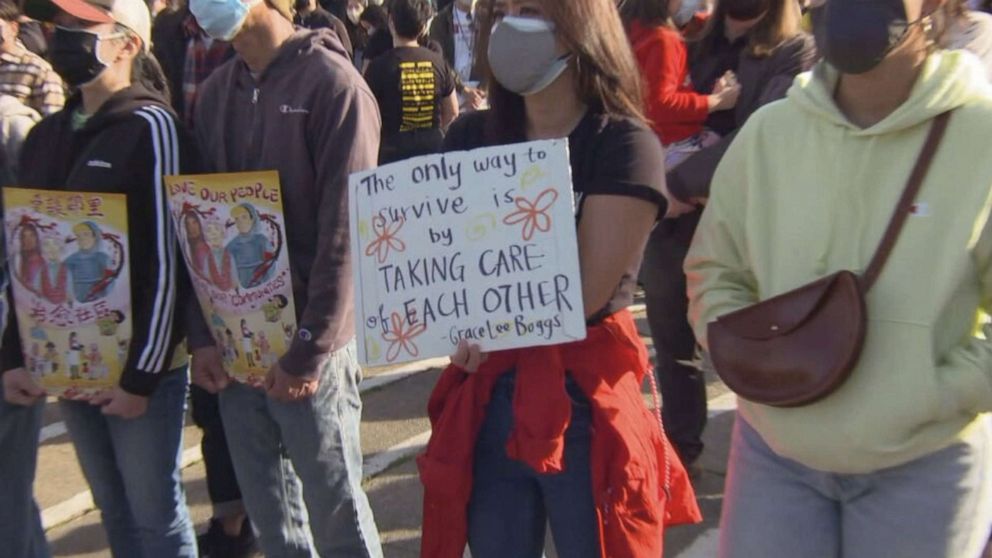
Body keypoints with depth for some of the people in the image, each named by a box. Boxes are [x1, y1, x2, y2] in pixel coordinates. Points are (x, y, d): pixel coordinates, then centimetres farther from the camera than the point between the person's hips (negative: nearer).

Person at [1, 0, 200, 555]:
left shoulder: (150, 129, -10)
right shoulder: (47, 136, 10)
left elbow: (167, 263, -14)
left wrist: (142, 374, -16)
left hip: (138, 366, -6)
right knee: (114, 511, 15)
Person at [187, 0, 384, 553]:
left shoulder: (331, 82, -10)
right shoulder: (216, 92, 9)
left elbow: (343, 233, -14)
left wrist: (309, 352, -14)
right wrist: (204, 335, 3)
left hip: (308, 349, -5)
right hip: (235, 348, 6)